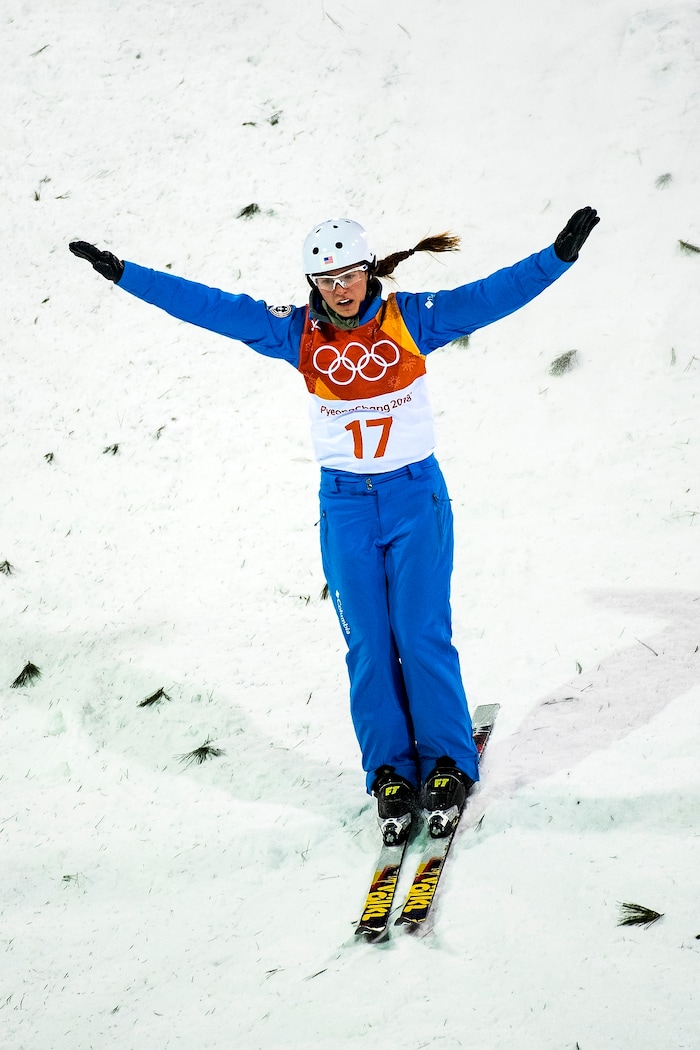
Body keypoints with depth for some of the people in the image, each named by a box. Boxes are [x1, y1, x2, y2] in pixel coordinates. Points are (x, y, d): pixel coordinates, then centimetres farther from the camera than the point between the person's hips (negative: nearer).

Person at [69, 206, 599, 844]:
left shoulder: (412, 319, -6)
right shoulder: (298, 334, -2)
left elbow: (497, 294, -13)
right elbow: (208, 306, -2)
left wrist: (561, 254, -26)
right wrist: (121, 273, -3)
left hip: (416, 497, -2)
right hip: (344, 505, 2)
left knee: (423, 637, -5)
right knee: (369, 647, 1)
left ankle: (449, 768, 6)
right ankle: (392, 776, 10)